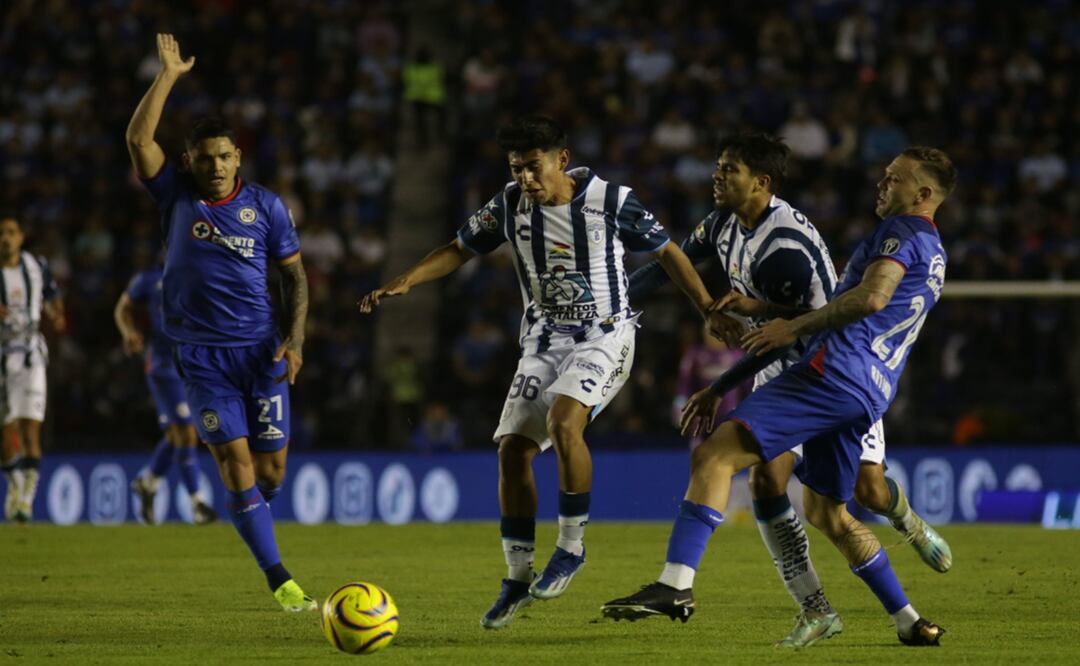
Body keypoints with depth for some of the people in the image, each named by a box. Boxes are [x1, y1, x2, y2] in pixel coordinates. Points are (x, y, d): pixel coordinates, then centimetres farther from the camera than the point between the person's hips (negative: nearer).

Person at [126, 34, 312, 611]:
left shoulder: (265, 206, 3)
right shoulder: (177, 196, 2)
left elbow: (294, 274, 8)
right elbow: (138, 139, -11)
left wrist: (294, 340, -4)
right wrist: (168, 75, -12)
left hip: (259, 348, 1)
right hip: (201, 354, -1)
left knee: (270, 467, -1)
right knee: (235, 462, -10)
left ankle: (249, 512, 35)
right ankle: (279, 580, -7)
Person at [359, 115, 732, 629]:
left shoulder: (611, 201, -12)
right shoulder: (510, 205, -2)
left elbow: (666, 252, 0)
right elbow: (460, 250, 8)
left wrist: (709, 311, 0)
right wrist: (403, 283, -6)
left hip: (604, 336, -5)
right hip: (545, 339, 5)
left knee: (563, 421, -30)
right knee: (513, 448, -6)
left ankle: (571, 548, -14)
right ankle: (518, 578, 6)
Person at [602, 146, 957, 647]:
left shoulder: (903, 230, -1)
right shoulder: (934, 258, 29)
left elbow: (872, 296, -19)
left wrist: (796, 326, -12)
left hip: (834, 372, -10)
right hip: (870, 395, 10)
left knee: (715, 454, -16)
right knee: (827, 513, 22)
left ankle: (675, 585, -29)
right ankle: (910, 623, 20)